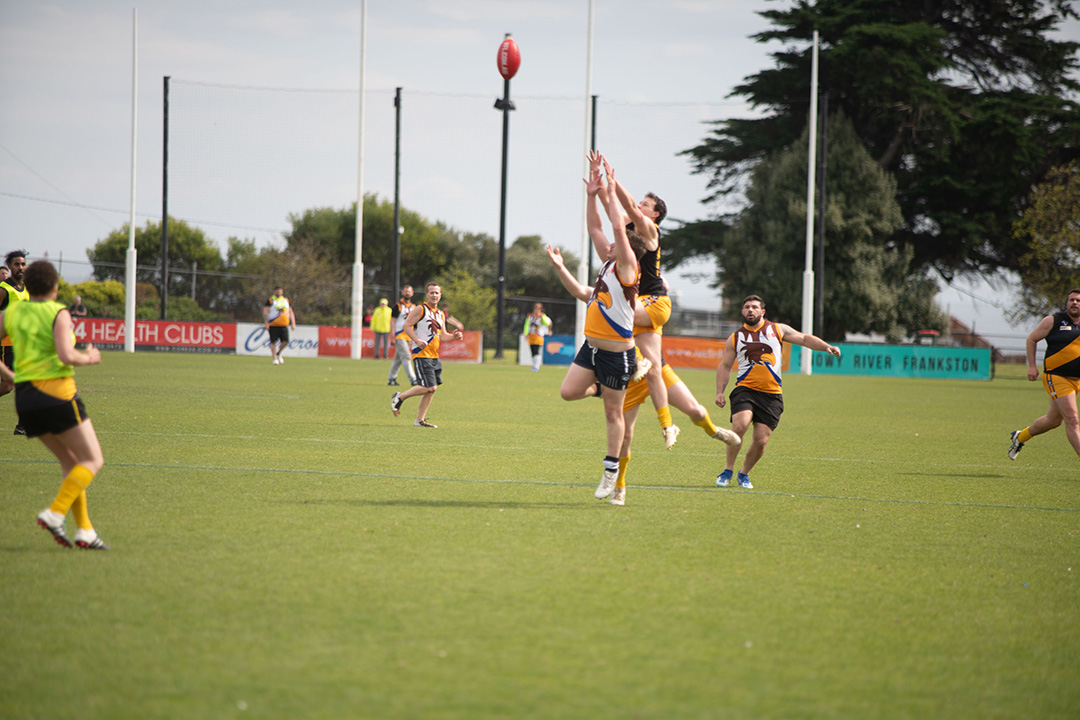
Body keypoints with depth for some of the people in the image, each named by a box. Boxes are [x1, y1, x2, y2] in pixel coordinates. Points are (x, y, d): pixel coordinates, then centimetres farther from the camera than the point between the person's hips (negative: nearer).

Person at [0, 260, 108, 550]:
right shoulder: (58, 313, -7)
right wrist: (89, 358, 0)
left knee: (70, 462, 17)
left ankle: (84, 529, 7)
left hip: (25, 395, 7)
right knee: (93, 461, 3)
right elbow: (66, 356, -20)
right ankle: (55, 512, -16)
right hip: (56, 393, -7)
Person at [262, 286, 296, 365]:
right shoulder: (270, 300, 1)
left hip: (283, 325, 3)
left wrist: (293, 323, 10)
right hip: (273, 325, -3)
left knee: (285, 341, -9)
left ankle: (278, 354, 16)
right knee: (273, 342, -5)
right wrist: (266, 323, -15)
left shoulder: (286, 301, 15)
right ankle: (275, 358, 4)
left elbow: (291, 313, 19)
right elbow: (265, 312, -5)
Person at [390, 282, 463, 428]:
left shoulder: (440, 314, 19)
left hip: (434, 356, 8)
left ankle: (420, 420, 11)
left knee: (433, 388, 4)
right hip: (421, 354, -8)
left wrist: (454, 337, 6)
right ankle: (399, 397, 1)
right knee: (429, 387, -16)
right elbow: (407, 325, -11)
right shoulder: (420, 309, -4)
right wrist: (417, 340, -23)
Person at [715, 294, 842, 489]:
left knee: (761, 440, -7)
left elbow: (804, 338, 15)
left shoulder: (777, 329, 11)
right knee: (740, 425, -26)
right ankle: (727, 471, -12)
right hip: (745, 390, -1)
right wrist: (720, 392, 4)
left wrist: (826, 347, 0)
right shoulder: (735, 338, 12)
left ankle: (744, 474, 17)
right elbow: (725, 366, 15)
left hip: (771, 394, 1)